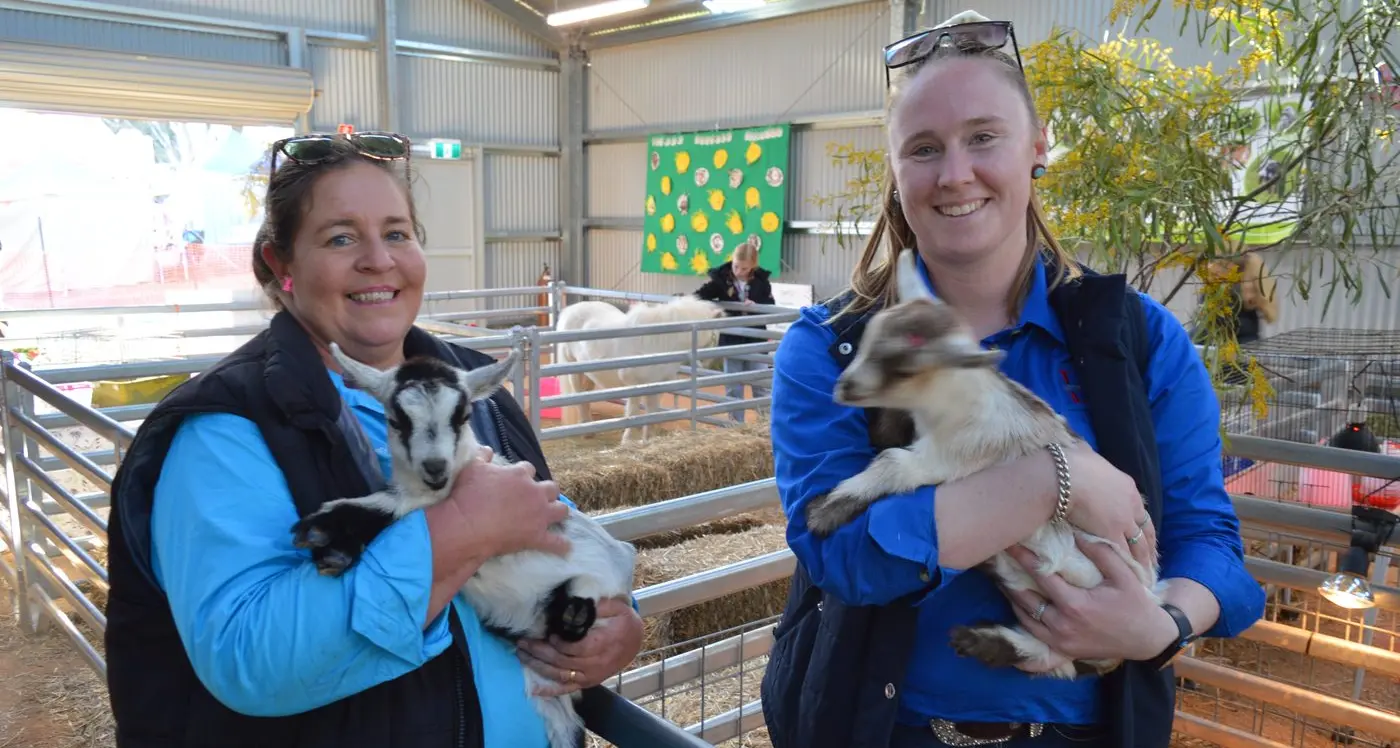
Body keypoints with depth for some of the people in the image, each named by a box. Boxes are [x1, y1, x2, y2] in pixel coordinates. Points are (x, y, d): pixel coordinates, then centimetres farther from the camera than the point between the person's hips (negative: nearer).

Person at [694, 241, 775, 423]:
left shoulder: (761, 280, -5)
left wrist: (756, 305, -19)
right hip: (731, 341, 0)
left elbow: (771, 306, -1)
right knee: (733, 388, 10)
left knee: (761, 385, 9)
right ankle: (736, 425, 21)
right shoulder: (720, 278, -9)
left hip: (755, 341, 0)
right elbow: (701, 296, -8)